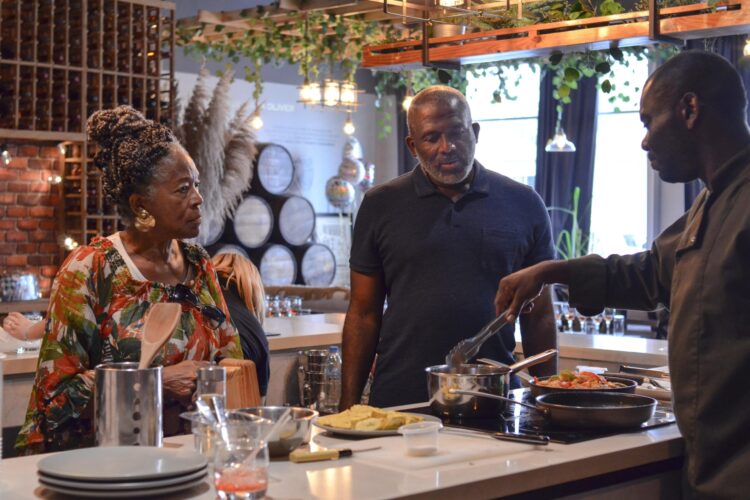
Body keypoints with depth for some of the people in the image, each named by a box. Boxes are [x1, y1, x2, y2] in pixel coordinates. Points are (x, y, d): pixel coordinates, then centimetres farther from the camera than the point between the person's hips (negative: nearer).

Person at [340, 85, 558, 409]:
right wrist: (349, 405, -2)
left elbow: (539, 315, 8)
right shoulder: (381, 206, 4)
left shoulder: (523, 205, 4)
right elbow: (364, 314, 4)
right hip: (400, 403, 0)